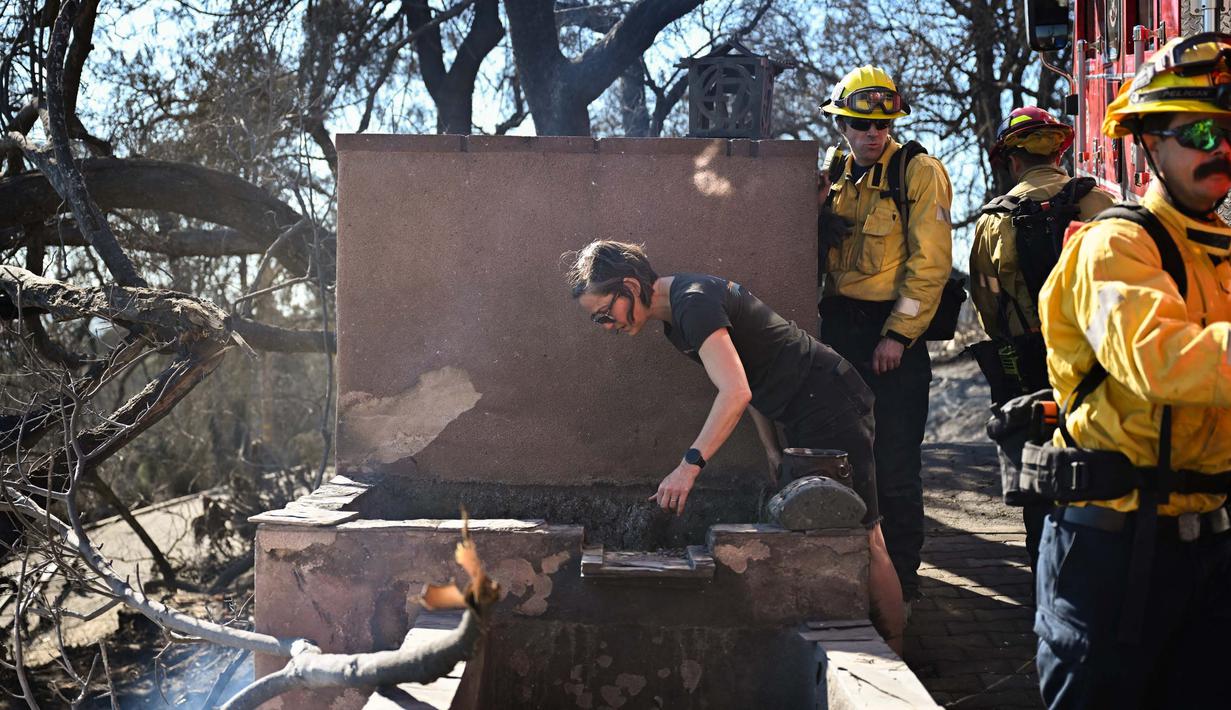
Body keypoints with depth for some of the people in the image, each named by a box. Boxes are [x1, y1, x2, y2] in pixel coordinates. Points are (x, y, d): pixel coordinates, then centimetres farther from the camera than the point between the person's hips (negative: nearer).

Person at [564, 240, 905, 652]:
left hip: (830, 403, -11)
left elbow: (735, 393, -32)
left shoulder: (693, 302, -21)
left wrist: (689, 465, -33)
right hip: (806, 413, 11)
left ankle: (893, 653, 3)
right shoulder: (676, 311, 12)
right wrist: (772, 450, 10)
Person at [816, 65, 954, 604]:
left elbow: (929, 265, -12)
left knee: (894, 459, -3)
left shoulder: (920, 174, -7)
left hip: (892, 333, -6)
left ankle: (901, 573, 10)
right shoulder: (836, 179, 12)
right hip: (840, 327, 6)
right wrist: (817, 212, -1)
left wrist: (898, 335, -16)